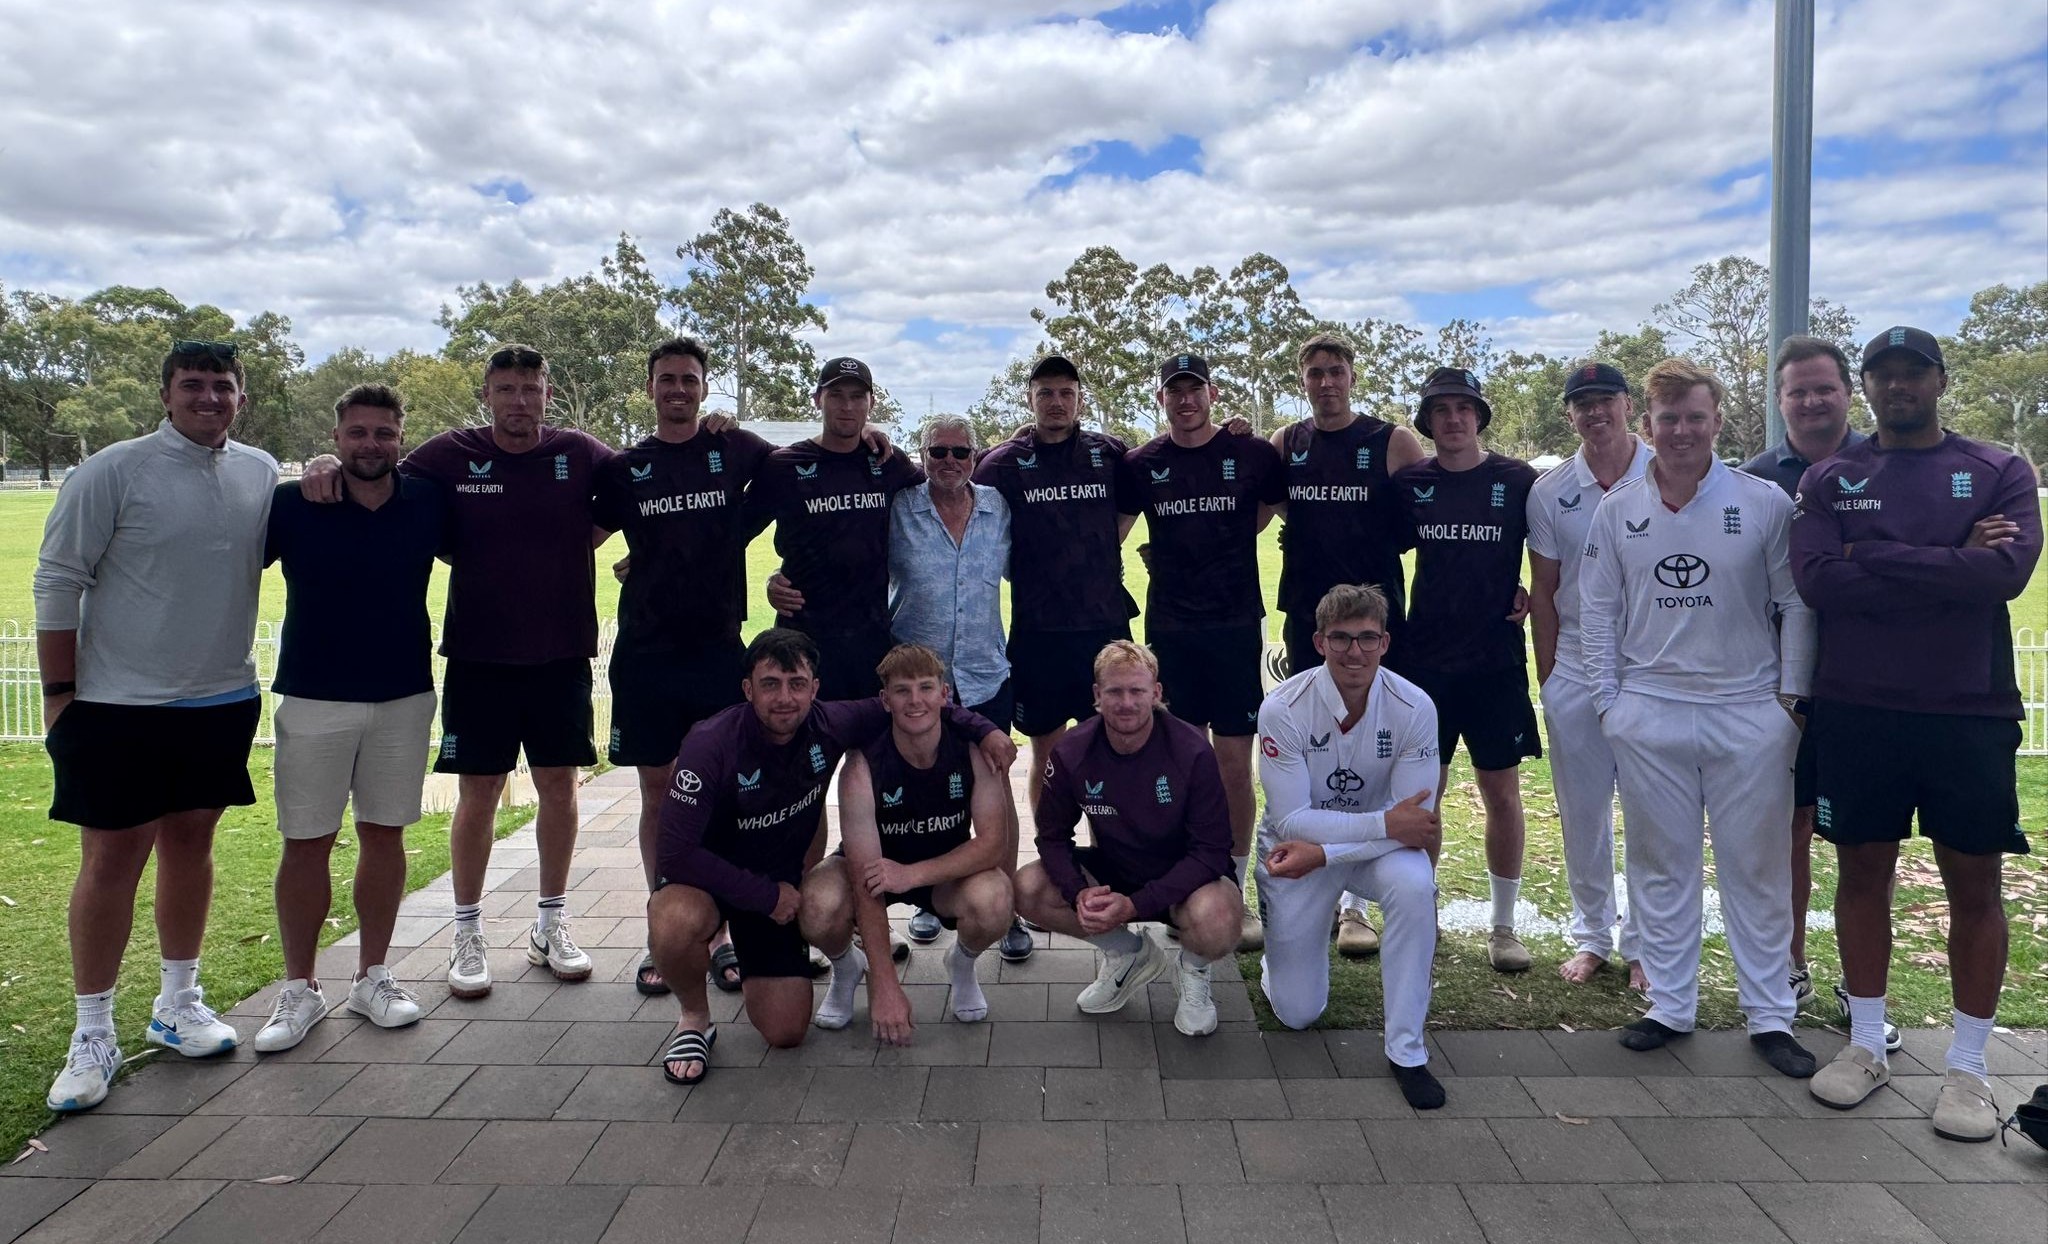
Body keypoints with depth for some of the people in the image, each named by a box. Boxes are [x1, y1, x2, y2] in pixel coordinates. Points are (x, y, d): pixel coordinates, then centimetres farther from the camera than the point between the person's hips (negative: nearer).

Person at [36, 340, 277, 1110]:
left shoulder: (261, 475, 5)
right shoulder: (112, 472, -8)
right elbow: (58, 581, -6)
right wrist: (59, 690, -8)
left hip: (223, 701, 4)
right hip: (119, 704, -4)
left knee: (191, 845, 14)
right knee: (111, 860, 1)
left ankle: (177, 1004, 29)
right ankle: (93, 1036, 13)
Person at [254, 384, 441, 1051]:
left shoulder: (428, 503, 1)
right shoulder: (291, 505, -5)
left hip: (403, 697, 2)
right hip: (313, 699, -2)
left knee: (384, 834, 9)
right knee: (306, 842, 4)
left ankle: (372, 978, 23)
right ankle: (299, 989, 18)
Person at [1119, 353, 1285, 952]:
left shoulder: (1252, 454, 0)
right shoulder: (1142, 464, 4)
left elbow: (1273, 506, 16)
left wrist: (1223, 544, 8)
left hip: (1236, 623, -1)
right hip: (1169, 627, 1)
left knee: (1234, 760, 0)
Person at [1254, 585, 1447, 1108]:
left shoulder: (1414, 708, -21)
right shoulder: (1284, 707, -25)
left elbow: (1417, 826, -20)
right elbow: (1291, 819, -25)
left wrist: (1323, 853, -29)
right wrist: (1386, 824, -33)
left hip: (1379, 848, 1)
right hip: (1296, 849, -1)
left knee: (1414, 884, -35)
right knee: (1297, 1012, 2)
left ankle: (1407, 1050, -17)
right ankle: (1281, 954, 40)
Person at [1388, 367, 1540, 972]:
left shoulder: (1518, 481, -1)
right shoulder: (1410, 483, 3)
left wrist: (1534, 592, -3)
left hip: (1495, 661, -1)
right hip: (1422, 659, 1)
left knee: (1502, 792, 5)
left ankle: (1503, 924, 18)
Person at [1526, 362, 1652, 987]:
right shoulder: (1550, 491, 3)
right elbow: (1543, 592, 7)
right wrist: (1545, 678, 5)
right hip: (1575, 672, 2)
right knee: (1581, 814, 10)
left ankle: (1643, 943, 20)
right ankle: (1591, 936, 26)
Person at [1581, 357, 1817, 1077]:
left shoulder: (1765, 503, -3)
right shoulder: (1616, 510, 3)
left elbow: (1796, 604, 2)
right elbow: (1597, 612, 7)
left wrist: (1790, 694, -1)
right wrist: (1608, 700, 3)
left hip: (1751, 715, -1)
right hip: (1648, 717, 2)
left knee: (1757, 868, 7)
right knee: (1661, 864, 11)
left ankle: (1770, 1016, 21)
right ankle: (1670, 1006, 23)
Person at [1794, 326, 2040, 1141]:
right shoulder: (1829, 480, 4)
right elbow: (1816, 579, -12)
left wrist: (1873, 558, -13)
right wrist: (1950, 568, -13)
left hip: (1969, 713, 0)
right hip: (1857, 712, 1)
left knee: (1974, 882, 6)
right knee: (1863, 870, 9)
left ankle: (1967, 1066, 19)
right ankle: (1866, 1044, 22)